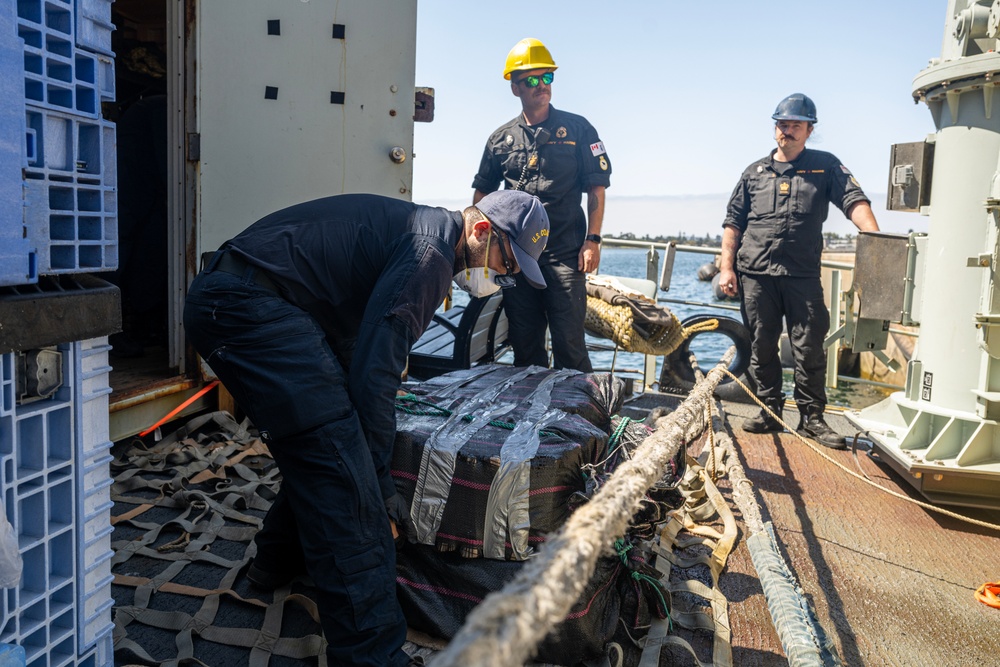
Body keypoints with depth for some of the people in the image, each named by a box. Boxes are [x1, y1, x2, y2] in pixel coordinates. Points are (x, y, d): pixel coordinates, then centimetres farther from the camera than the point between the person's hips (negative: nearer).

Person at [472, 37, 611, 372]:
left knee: (569, 344, -6)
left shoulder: (577, 129, 5)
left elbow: (596, 188, 3)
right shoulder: (502, 138, 12)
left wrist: (592, 240, -6)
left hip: (564, 254, -3)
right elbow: (481, 193, 19)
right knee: (524, 344, 9)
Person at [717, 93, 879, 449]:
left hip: (803, 276, -2)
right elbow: (733, 223, 13)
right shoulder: (755, 172, 15)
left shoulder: (825, 166, 10)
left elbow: (854, 200, -4)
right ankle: (770, 412, 17)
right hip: (755, 274, 2)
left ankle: (811, 417, 10)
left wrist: (874, 237, -22)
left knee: (809, 349, -1)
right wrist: (727, 267, 4)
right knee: (762, 347, 6)